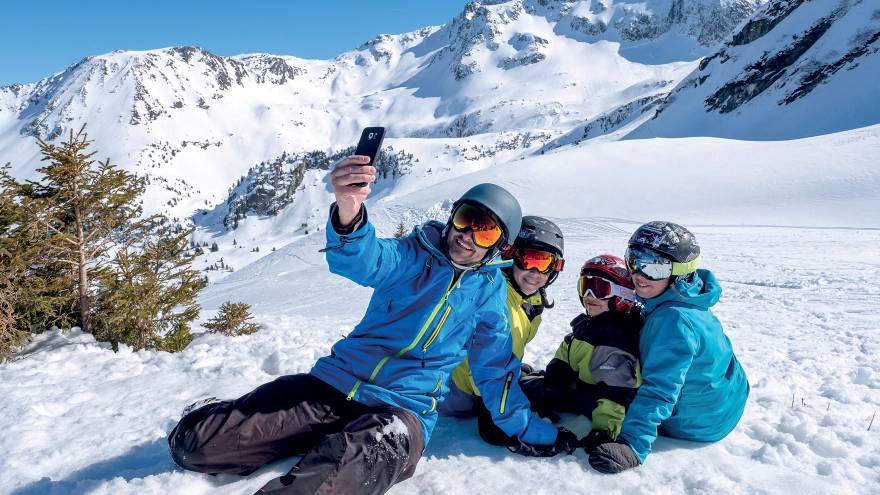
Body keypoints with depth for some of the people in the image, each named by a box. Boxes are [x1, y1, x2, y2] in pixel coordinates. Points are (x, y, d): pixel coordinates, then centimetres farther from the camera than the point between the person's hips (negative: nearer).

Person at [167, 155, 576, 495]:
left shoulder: (489, 289, 7)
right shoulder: (415, 254, 3)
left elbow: (496, 370, 16)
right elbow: (364, 262, -20)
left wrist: (532, 433, 15)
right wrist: (348, 214, -43)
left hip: (402, 409, -2)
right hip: (335, 383, 2)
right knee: (192, 441, -3)